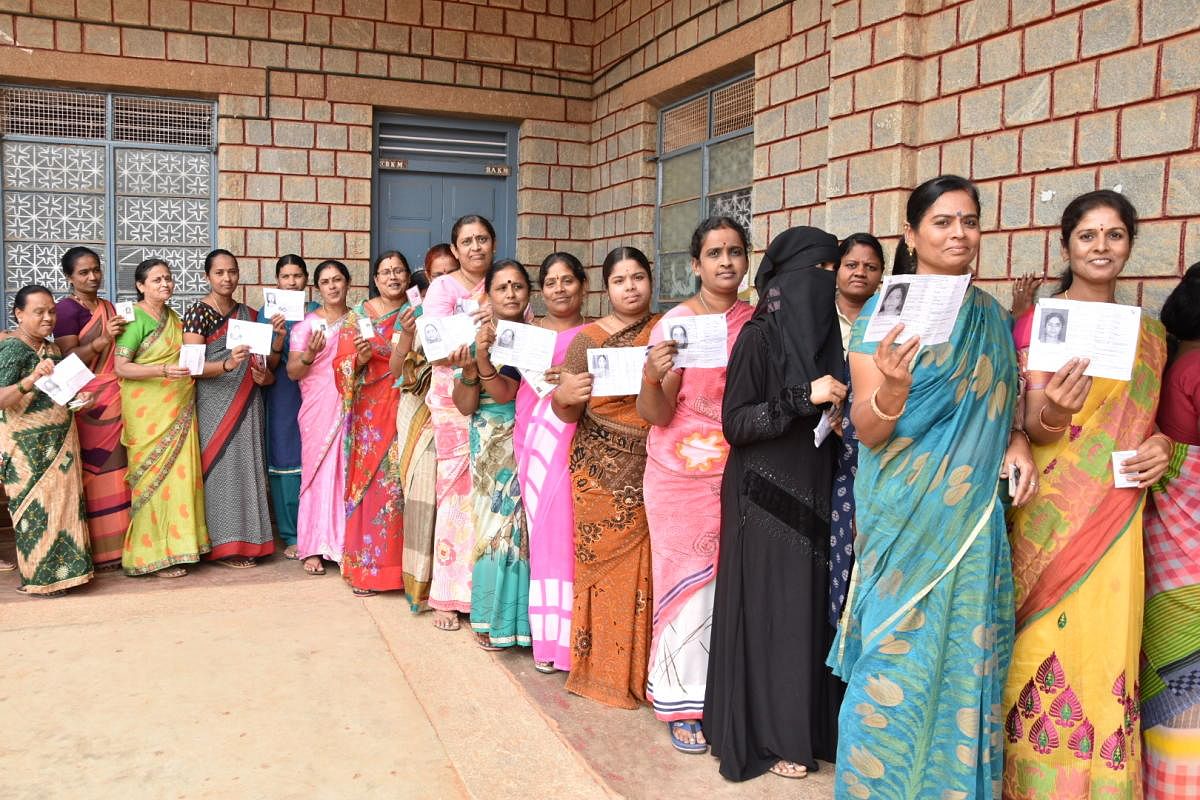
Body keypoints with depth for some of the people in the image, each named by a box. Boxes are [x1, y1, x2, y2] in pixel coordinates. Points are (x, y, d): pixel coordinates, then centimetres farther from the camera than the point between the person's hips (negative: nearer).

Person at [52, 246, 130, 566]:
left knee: (112, 469, 7)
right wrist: (102, 339, -21)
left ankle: (113, 544, 14)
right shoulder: (66, 309, -5)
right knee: (90, 470, -6)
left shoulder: (109, 308, 17)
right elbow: (67, 360, -12)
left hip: (114, 399, 7)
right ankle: (91, 550, 1)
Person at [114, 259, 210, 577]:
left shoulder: (173, 316, 15)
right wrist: (163, 371, -24)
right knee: (154, 477, -4)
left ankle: (175, 544, 16)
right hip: (148, 412, -7)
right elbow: (121, 367, -14)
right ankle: (153, 554, 4)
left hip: (178, 409, 7)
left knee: (180, 474, 6)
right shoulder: (135, 318, -7)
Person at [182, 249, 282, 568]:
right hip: (215, 404, -5)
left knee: (247, 466, 6)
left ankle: (246, 541, 15)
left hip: (248, 404, 5)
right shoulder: (198, 312, -4)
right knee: (221, 467, -4)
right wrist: (227, 364, -29)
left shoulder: (249, 314, 13)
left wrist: (277, 338, -2)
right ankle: (223, 545, 4)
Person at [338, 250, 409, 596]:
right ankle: (364, 566, 7)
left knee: (401, 483, -2)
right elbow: (342, 364, 2)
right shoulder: (358, 315, 6)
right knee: (369, 481, -2)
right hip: (370, 414, -1)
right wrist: (360, 358, -16)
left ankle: (398, 564, 9)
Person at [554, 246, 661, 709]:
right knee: (603, 562, 2)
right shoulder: (587, 339, 3)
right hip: (601, 471, -1)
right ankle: (602, 668, 17)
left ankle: (641, 668, 19)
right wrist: (563, 396, -21)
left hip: (655, 471, 1)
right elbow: (568, 414, 2)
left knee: (646, 566, 2)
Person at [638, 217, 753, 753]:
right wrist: (652, 377, -31)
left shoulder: (756, 321, 4)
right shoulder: (677, 323, -8)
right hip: (683, 474, -3)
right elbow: (656, 413, -11)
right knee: (689, 581, 2)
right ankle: (683, 704, 17)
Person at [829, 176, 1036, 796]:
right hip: (905, 515, -5)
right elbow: (867, 432, -11)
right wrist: (891, 389, -32)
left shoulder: (992, 317, 9)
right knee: (897, 654, -1)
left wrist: (1016, 438, -1)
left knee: (967, 656, 11)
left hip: (976, 515, 5)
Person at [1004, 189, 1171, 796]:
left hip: (1118, 515, 4)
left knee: (1109, 646, 4)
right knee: (1049, 640, -1)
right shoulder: (1039, 320, -1)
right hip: (1053, 512, -3)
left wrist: (1162, 443, -2)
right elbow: (1030, 424, -5)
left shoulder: (1149, 331, 12)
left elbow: (1145, 418, 20)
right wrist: (1051, 412, -28)